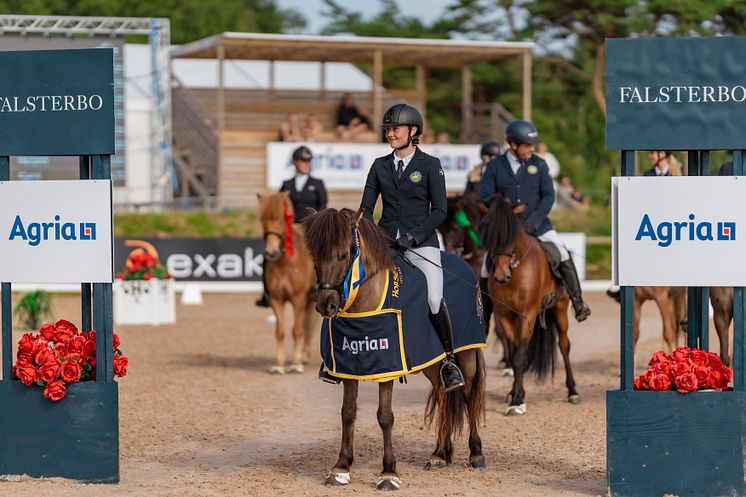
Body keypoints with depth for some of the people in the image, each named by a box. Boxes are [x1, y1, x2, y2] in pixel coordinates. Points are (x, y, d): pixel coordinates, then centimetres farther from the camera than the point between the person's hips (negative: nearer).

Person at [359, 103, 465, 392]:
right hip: (385, 239, 4)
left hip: (421, 240, -4)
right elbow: (366, 207, 13)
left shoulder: (430, 165, 2)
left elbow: (439, 210, -2)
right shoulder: (380, 166, 13)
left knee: (434, 298, -22)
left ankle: (449, 361, -7)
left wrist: (413, 236, -15)